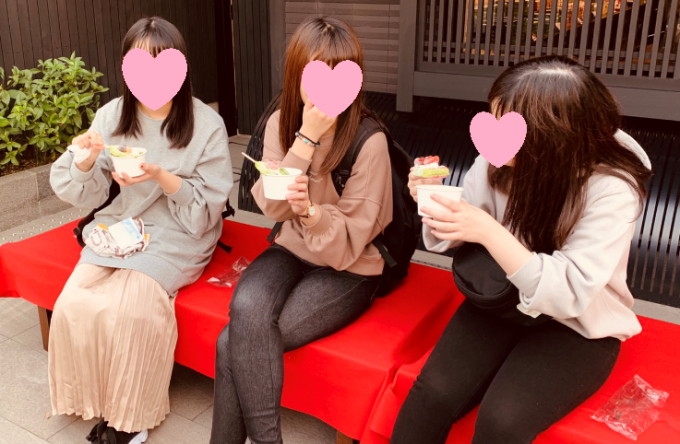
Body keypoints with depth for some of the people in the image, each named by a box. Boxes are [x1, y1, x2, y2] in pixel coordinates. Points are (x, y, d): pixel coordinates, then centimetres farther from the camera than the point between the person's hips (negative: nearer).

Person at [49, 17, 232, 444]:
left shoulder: (206, 124, -10)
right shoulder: (111, 116, 1)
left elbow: (207, 211, -10)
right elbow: (87, 195, 5)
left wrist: (162, 177, -26)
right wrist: (86, 160, -17)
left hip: (177, 238, -4)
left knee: (127, 309, -26)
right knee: (74, 305, -19)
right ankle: (98, 404, 6)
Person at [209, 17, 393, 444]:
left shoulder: (370, 141, -17)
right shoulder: (281, 123, -2)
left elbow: (348, 241, -15)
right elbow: (272, 206, -11)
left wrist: (310, 211, -36)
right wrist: (307, 138, -21)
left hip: (350, 269, -4)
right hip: (292, 251, 5)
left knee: (237, 342, -21)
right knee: (246, 307, -27)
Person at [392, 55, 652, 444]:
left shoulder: (612, 189, -23)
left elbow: (567, 293, -27)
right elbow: (451, 237, -1)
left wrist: (489, 232, -35)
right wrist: (435, 204, -23)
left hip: (579, 327, -3)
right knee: (433, 395, -18)